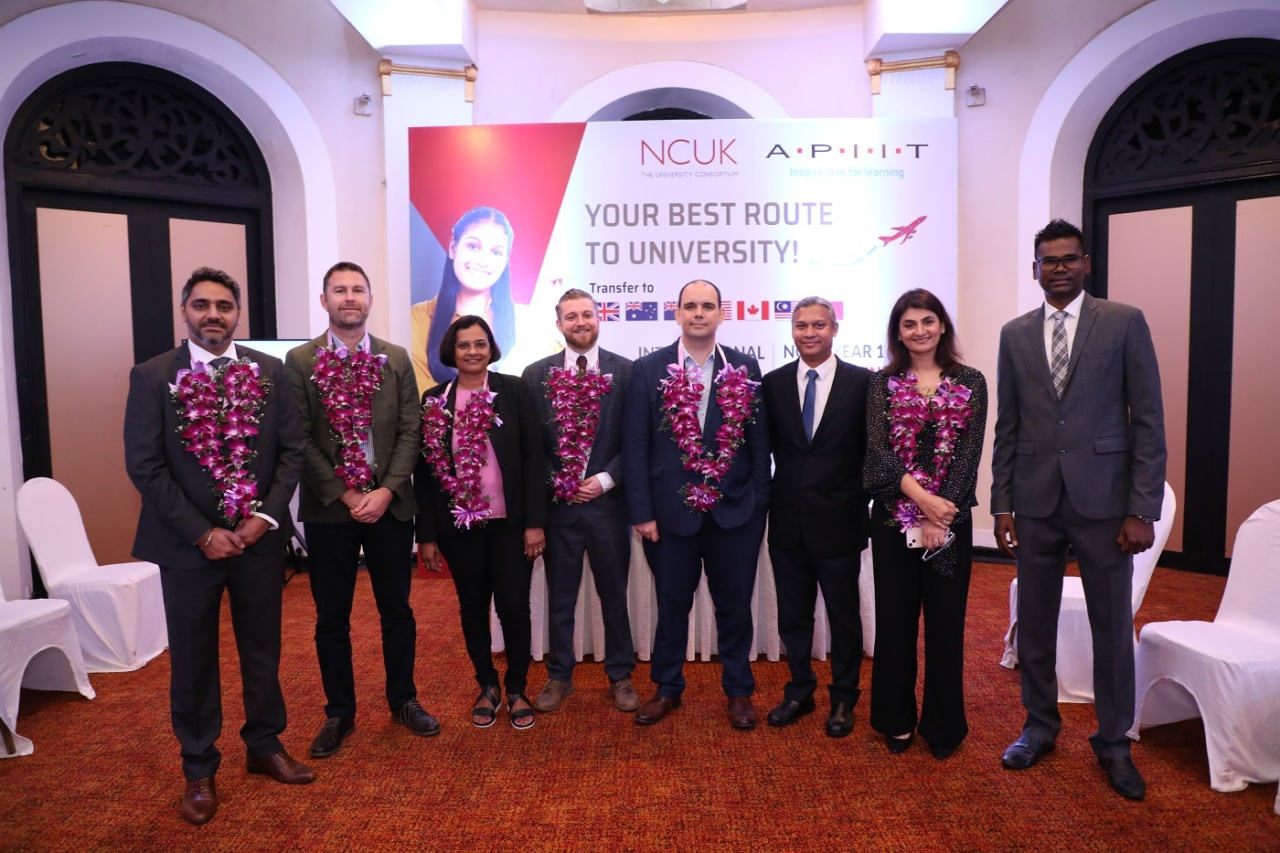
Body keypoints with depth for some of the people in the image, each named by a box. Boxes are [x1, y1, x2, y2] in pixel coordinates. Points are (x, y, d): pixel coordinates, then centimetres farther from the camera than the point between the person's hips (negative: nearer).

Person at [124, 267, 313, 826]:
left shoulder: (269, 371, 1)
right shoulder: (152, 377, -5)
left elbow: (291, 449, 1)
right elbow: (145, 466, -9)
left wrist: (266, 515, -10)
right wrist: (201, 533, -13)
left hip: (260, 537, 2)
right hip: (189, 542, -2)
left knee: (263, 649, 14)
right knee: (193, 659, 10)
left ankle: (265, 746, 34)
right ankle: (199, 769, 28)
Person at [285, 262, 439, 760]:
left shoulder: (396, 359, 5)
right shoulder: (300, 361, -1)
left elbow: (410, 431, 0)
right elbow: (301, 439, -5)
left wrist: (386, 491, -11)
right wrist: (345, 495, -12)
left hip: (390, 504, 2)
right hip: (328, 508, -1)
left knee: (397, 609, 12)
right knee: (332, 617, 9)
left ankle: (403, 700, 29)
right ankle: (339, 714, 25)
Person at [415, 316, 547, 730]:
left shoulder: (515, 391, -3)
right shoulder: (434, 400, 2)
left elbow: (533, 457, -5)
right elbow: (424, 469, 3)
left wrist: (535, 521, -9)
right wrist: (426, 534, 1)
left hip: (509, 521, -2)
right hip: (458, 524, 2)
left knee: (514, 605, 2)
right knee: (473, 606, 12)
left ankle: (517, 689, 23)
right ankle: (487, 687, 30)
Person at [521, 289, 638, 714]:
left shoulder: (626, 371, -2)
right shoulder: (537, 374, 3)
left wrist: (606, 479, -11)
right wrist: (552, 483, -6)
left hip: (608, 501, -1)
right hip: (556, 502, 1)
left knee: (614, 595, 12)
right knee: (559, 597, 12)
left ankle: (620, 676, 28)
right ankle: (559, 676, 28)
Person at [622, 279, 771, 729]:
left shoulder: (745, 368, 2)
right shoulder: (648, 369, -1)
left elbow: (759, 442, 3)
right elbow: (635, 447, -3)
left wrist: (759, 503, -2)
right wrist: (642, 513, -7)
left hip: (735, 511, 1)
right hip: (672, 510, 0)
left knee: (735, 604, 13)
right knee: (672, 604, 13)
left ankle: (739, 689, 31)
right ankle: (667, 688, 32)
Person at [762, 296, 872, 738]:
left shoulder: (862, 382, -5)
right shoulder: (774, 383, 3)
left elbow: (873, 448, -2)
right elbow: (768, 446, 7)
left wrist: (864, 500, -4)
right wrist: (773, 496, 1)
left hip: (838, 519, -2)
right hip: (788, 520, 3)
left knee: (843, 616, 11)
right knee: (793, 615, 14)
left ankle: (843, 699, 30)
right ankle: (799, 692, 33)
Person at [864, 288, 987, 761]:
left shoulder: (970, 382, 4)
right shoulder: (883, 382, 2)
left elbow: (969, 453, -4)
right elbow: (878, 450, -7)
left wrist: (940, 516, -13)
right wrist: (922, 499, -19)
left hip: (951, 516, 0)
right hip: (894, 517, 0)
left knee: (946, 619, 7)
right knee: (895, 617, 8)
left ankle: (943, 724, 23)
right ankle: (896, 719, 24)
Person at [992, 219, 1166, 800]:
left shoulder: (1125, 323, -1)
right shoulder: (1015, 334, 7)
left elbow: (1149, 420, -3)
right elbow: (1006, 427, 8)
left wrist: (1142, 510, -8)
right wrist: (1001, 504, 4)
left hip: (1103, 502, -2)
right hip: (1035, 503, 2)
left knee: (1113, 628, 8)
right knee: (1034, 624, 11)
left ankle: (1113, 742, 26)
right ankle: (1040, 727, 30)